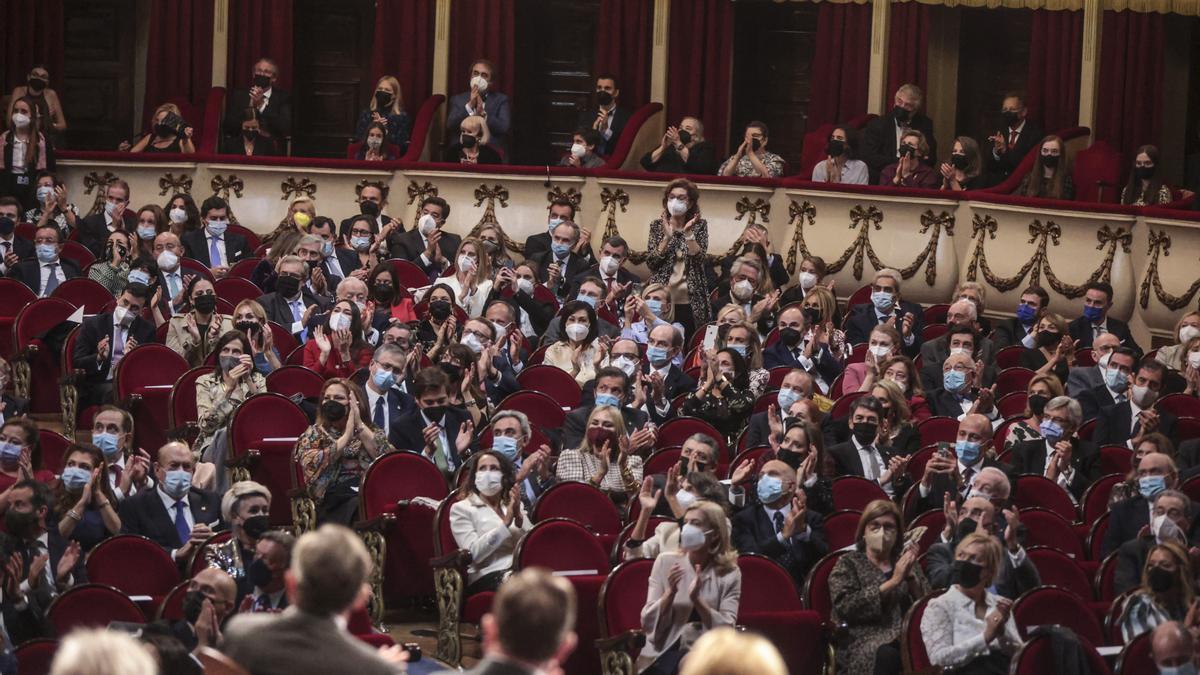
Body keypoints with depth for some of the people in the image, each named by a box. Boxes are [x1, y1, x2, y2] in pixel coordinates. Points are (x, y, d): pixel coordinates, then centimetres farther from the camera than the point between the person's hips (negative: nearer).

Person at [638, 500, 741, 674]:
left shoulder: (729, 573, 2)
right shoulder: (666, 562, 3)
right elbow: (648, 623, -1)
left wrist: (697, 600, -21)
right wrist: (670, 593, -17)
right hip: (663, 654, 0)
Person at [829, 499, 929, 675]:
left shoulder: (905, 562, 23)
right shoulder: (848, 564, 13)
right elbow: (846, 606, -7)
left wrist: (911, 576, -4)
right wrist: (893, 582, -6)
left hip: (908, 637, 3)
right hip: (866, 640, -3)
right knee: (887, 656, -39)